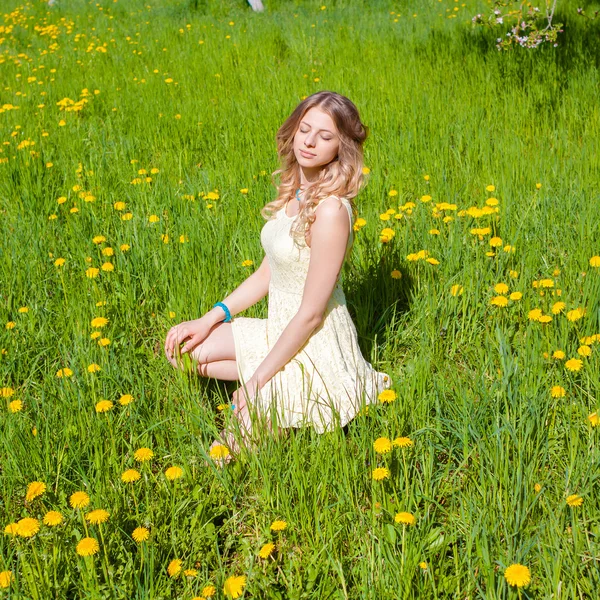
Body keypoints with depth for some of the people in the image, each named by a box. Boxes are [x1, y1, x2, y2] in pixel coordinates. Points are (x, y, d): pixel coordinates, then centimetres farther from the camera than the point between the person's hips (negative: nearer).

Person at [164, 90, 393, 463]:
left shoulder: (330, 210, -25)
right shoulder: (294, 193, 2)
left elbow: (311, 314, -23)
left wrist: (256, 383, -17)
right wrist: (210, 320, 4)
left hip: (316, 347, -9)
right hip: (279, 332, 9)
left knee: (227, 447, -15)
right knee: (180, 348, 9)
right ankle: (277, 386, 6)